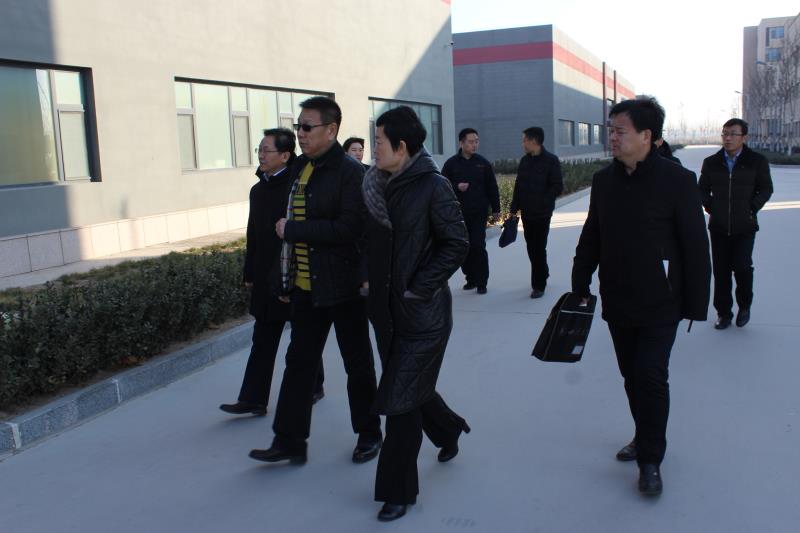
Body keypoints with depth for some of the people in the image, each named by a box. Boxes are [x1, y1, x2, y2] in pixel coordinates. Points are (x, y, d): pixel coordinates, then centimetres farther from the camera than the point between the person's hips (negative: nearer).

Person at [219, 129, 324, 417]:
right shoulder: (258, 190, 9)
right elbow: (253, 236, 13)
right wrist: (250, 274, 14)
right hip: (266, 278, 6)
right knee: (263, 340, 7)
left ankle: (314, 387, 29)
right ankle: (253, 400, 10)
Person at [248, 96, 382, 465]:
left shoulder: (351, 172, -15)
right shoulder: (300, 168, 8)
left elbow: (349, 229, -25)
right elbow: (290, 223, 13)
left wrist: (293, 230, -20)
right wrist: (286, 279, 12)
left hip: (344, 286, -7)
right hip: (305, 287, 7)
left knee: (358, 364, 10)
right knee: (299, 361, 10)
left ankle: (369, 433, 28)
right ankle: (289, 440, 20)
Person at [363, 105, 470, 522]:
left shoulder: (433, 186, -14)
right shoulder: (379, 185, 5)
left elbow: (457, 244, -13)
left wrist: (419, 287, -15)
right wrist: (373, 284, 6)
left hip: (422, 312, -7)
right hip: (386, 308, 7)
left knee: (400, 397, -3)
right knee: (411, 386, 20)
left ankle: (398, 491, 14)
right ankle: (449, 429, 50)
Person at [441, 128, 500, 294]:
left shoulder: (483, 163, 4)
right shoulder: (451, 163, 1)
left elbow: (492, 187, 9)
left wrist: (495, 209, 9)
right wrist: (457, 187, -16)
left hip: (479, 213, -1)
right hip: (459, 213, 1)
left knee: (478, 246, -7)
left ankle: (481, 282, 3)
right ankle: (471, 278, 21)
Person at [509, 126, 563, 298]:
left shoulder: (551, 160, -10)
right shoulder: (524, 160, 8)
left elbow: (557, 187, -11)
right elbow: (518, 186, 12)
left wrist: (542, 201, -14)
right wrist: (514, 208, 8)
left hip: (542, 214, -6)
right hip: (527, 213, 6)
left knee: (538, 248, -4)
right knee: (531, 247, 13)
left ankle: (539, 285, 3)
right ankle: (542, 274, 32)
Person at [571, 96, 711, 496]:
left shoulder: (677, 180, -12)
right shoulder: (604, 181, 4)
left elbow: (696, 247, -10)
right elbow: (591, 238, 12)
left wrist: (696, 304, -10)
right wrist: (580, 287, 10)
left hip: (659, 305, -5)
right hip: (617, 303, 5)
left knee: (651, 377, -5)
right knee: (632, 376, 15)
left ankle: (650, 460, 11)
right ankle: (646, 438, 36)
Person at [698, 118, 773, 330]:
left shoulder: (757, 161, 0)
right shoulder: (711, 162, 5)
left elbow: (766, 189, 7)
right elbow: (702, 189, 15)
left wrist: (752, 208, -5)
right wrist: (710, 206, 1)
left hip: (745, 227, -2)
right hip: (718, 226, 2)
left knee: (742, 266, -12)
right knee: (721, 271, 5)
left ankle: (744, 306, 15)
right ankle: (724, 313, 17)